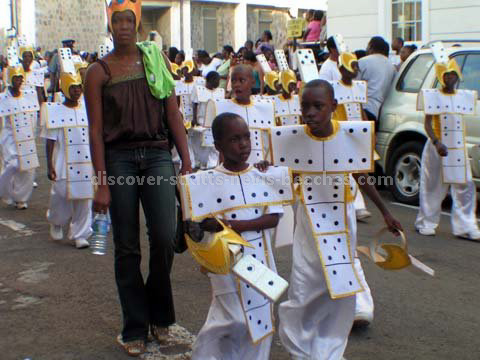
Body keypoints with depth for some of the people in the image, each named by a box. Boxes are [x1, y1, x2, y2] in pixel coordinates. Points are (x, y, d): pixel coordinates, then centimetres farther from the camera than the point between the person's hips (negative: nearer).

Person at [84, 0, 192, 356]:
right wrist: (102, 183, -7)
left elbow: (173, 114, 8)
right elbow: (96, 129, -1)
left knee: (165, 237, -8)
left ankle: (159, 316, 17)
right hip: (118, 159, -1)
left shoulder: (157, 59, 8)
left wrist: (186, 163, 2)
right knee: (127, 247, 4)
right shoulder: (99, 71, 2)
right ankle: (135, 329, 18)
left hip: (157, 155, 1)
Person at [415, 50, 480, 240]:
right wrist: (437, 142, -24)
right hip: (437, 147, -4)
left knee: (465, 187, -1)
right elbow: (427, 124, -9)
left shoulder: (464, 97, 12)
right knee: (433, 187, 2)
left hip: (459, 149, 4)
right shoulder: (433, 96, -2)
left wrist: (463, 145, 16)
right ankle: (425, 223, 15)